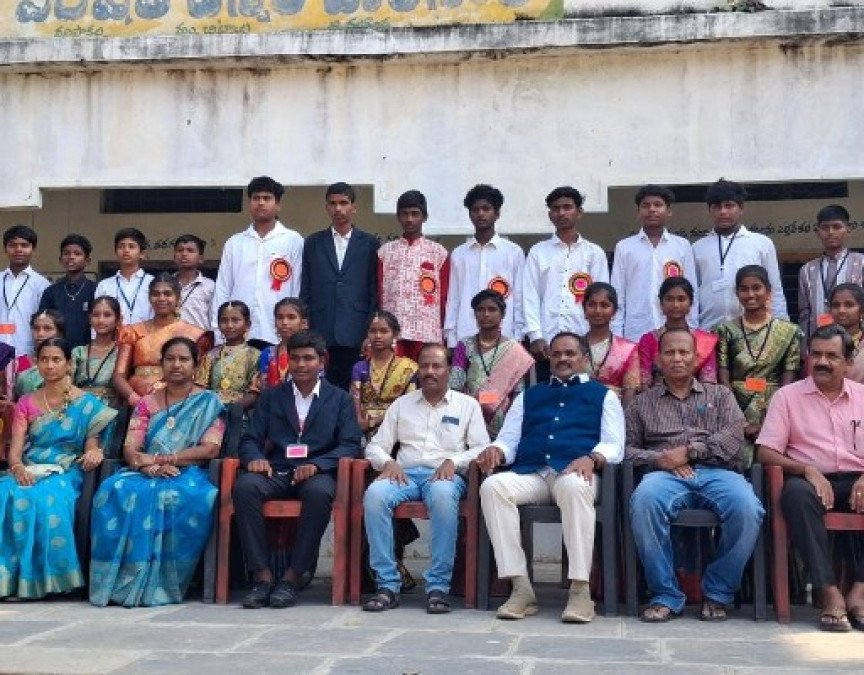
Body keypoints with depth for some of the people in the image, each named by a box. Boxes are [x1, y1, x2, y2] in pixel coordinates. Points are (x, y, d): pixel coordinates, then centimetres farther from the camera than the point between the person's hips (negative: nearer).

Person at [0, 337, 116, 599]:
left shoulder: (87, 403, 6)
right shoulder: (26, 403, 14)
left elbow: (91, 448, 2)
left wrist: (93, 455, -23)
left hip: (65, 472, -3)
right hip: (28, 471, 3)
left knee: (48, 498, -35)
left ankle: (45, 577, -26)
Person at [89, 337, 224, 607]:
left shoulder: (209, 403, 8)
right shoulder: (146, 404, 16)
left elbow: (210, 449, -5)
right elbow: (130, 449, 5)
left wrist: (160, 458, -12)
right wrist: (148, 465, -18)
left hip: (187, 475, -2)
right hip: (144, 475, 3)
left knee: (178, 497, -37)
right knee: (116, 491, -31)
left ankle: (160, 583, -29)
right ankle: (122, 581, -29)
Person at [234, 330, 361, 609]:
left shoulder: (340, 399, 14)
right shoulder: (271, 397, 20)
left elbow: (350, 444, 2)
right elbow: (250, 438, 12)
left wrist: (317, 465, -16)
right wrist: (255, 458, -13)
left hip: (317, 474, -2)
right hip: (276, 473, 2)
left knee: (319, 492, -37)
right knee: (244, 486, -31)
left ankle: (292, 577, -26)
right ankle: (262, 576, -26)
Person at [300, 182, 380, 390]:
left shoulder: (369, 243, 8)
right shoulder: (314, 243, 13)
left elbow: (375, 291, 5)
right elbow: (305, 291, 11)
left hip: (356, 335, -1)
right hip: (321, 334, 1)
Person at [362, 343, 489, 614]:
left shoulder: (467, 405, 17)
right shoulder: (401, 404, 23)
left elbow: (482, 448, 7)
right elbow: (375, 446, 18)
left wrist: (453, 461, -11)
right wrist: (387, 462, -5)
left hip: (445, 475, -2)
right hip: (405, 473, 2)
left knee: (443, 496, -40)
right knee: (374, 494, -33)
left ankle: (438, 586, -34)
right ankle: (387, 585, -28)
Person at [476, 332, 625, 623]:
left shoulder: (603, 395, 22)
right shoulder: (529, 396, 31)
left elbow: (614, 445, 8)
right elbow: (509, 439, 21)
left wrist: (591, 459, -15)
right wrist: (496, 450, -5)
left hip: (575, 473, -3)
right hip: (530, 474, 3)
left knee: (573, 487, -40)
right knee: (492, 486, -30)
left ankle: (580, 590, -37)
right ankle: (520, 588, -31)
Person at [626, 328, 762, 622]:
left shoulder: (720, 395, 24)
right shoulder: (643, 402, 24)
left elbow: (733, 437, 6)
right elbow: (627, 448, 14)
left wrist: (689, 450, -6)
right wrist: (659, 458, -6)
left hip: (717, 471, 1)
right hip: (667, 475, 0)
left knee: (747, 507, -34)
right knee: (644, 500, -37)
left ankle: (718, 593, -13)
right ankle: (666, 595, -24)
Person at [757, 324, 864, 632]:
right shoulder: (788, 396, 8)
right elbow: (766, 452, 1)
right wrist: (808, 470, -15)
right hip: (812, 479, -1)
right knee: (796, 492, -37)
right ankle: (830, 592, -35)